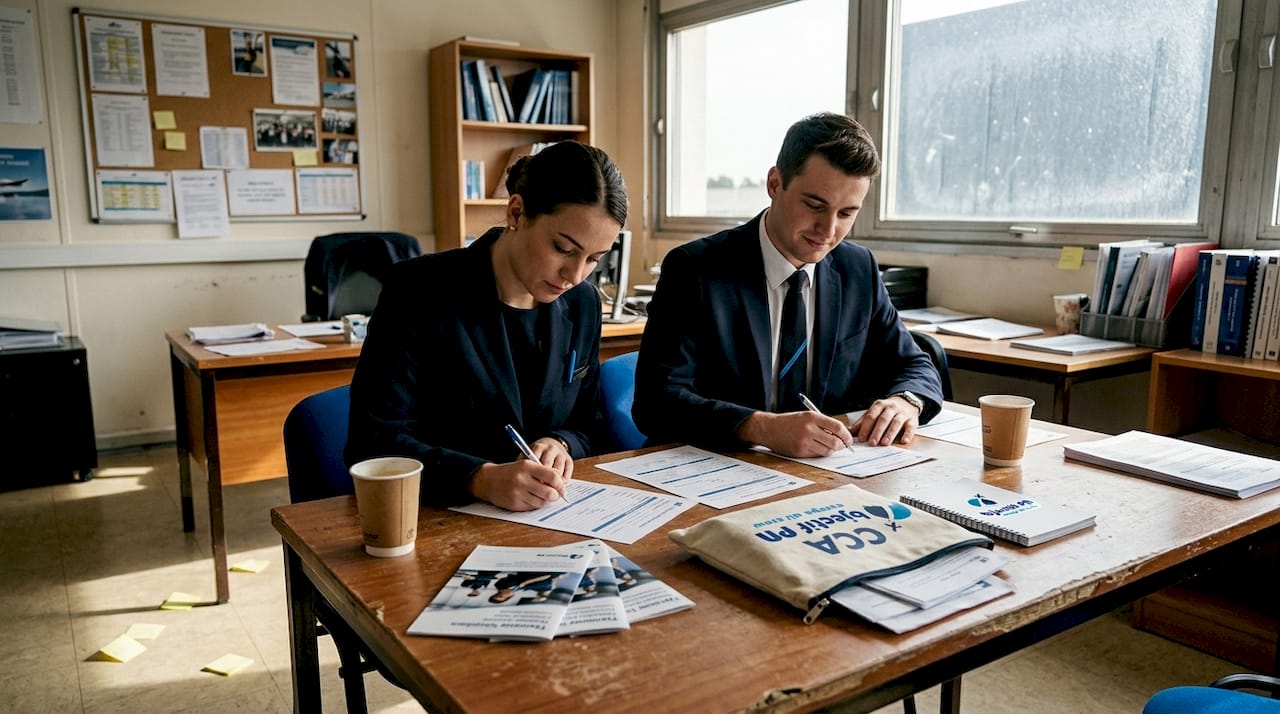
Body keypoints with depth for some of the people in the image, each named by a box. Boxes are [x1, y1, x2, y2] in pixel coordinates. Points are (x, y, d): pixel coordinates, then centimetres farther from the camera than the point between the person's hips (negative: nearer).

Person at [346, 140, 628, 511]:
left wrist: (560, 445, -10)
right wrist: (482, 479, -29)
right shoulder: (419, 292, -12)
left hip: (547, 521, 4)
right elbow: (374, 443, -15)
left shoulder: (583, 304, 3)